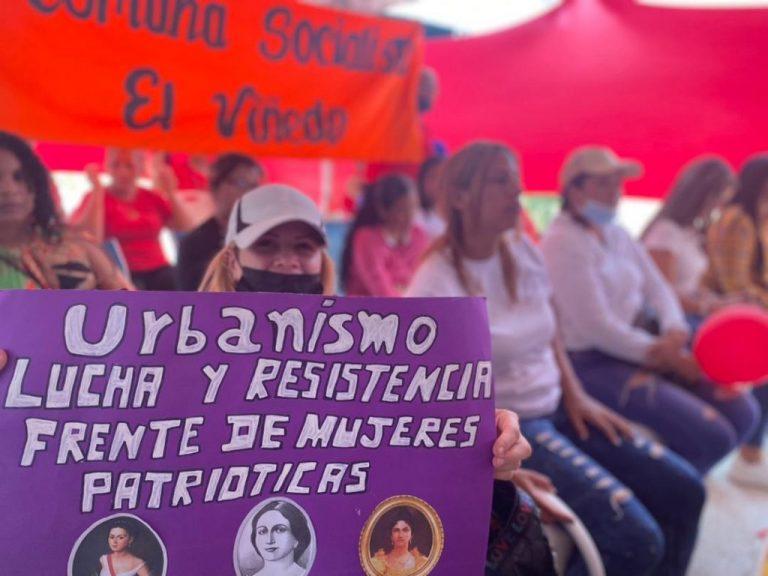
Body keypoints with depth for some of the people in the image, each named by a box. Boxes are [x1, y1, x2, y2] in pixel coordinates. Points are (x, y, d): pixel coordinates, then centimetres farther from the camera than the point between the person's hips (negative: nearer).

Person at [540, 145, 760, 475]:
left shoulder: (618, 235, 14)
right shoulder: (563, 242, -13)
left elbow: (657, 290, 13)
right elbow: (595, 326, -18)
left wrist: (675, 334, -9)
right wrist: (665, 357, -12)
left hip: (637, 351, 9)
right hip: (593, 365, -9)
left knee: (741, 412, 2)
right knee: (712, 435, -16)